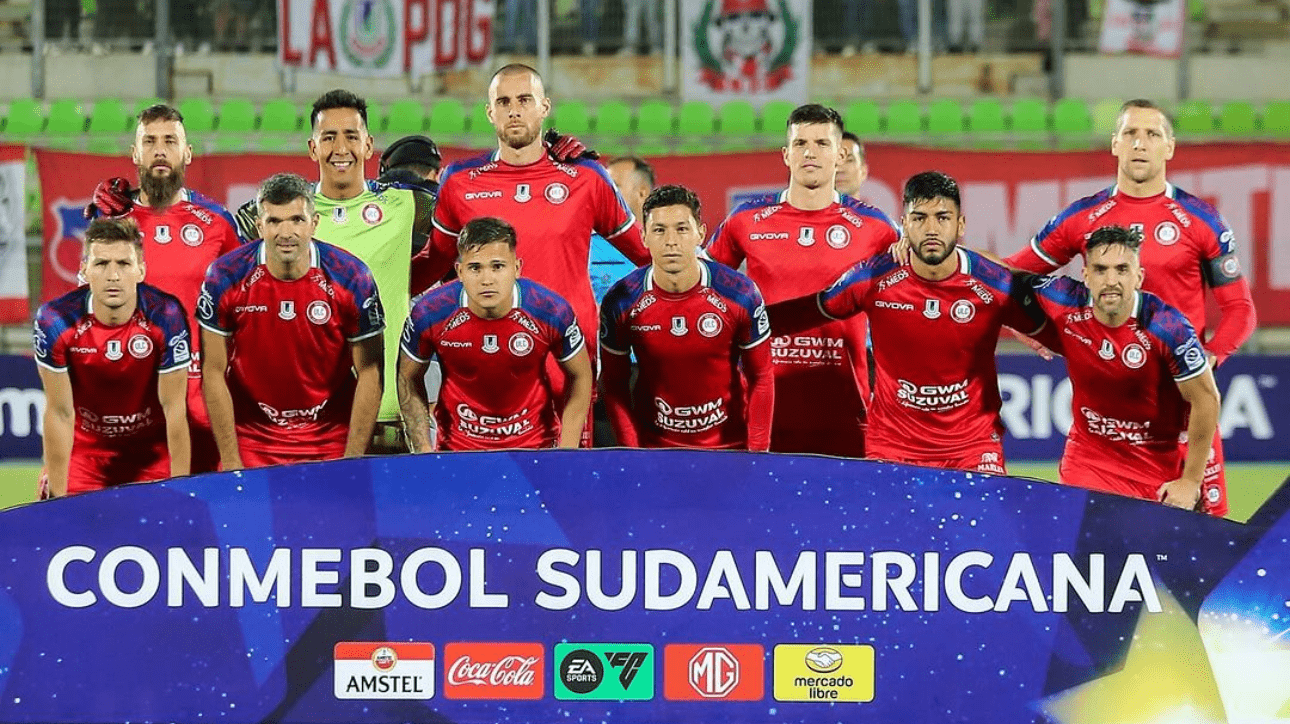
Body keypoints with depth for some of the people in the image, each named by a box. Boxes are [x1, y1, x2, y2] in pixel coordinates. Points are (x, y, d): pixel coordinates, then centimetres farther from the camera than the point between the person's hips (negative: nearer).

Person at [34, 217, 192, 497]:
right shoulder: (56, 321, -22)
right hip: (82, 449, 0)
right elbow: (60, 413, -15)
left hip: (152, 450, 0)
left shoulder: (167, 317, -22)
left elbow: (174, 408, -15)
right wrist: (58, 497, -13)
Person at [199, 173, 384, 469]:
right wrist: (230, 461, -7)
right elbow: (214, 372, -5)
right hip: (251, 442, 0)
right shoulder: (225, 278, -11)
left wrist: (353, 460, -10)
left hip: (331, 443, 0)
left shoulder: (351, 277, -12)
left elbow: (369, 373, -6)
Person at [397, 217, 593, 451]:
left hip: (535, 446, 0)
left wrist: (567, 452, -9)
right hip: (456, 448, 0)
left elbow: (580, 375, -4)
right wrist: (424, 450, -10)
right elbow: (409, 379, -3)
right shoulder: (429, 314, -21)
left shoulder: (551, 312, -22)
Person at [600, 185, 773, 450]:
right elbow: (615, 386, -1)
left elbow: (761, 379, -4)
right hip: (653, 446, 0)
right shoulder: (620, 303, -11)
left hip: (729, 447, 0)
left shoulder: (740, 296, -13)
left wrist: (758, 456, -9)